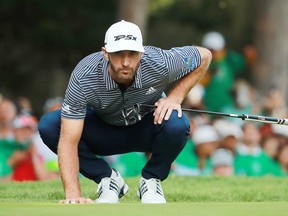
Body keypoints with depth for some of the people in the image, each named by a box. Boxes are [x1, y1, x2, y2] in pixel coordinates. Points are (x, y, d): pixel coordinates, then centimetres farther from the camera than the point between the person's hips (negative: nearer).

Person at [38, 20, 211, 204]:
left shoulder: (159, 64, -32)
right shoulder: (84, 77, -34)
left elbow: (204, 55, -12)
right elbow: (68, 140, -36)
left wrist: (175, 97, -24)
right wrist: (73, 195, -46)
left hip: (148, 130, -1)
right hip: (104, 130, 1)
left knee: (176, 124, -36)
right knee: (49, 126, -25)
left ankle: (151, 180, -5)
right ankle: (108, 180, -6)